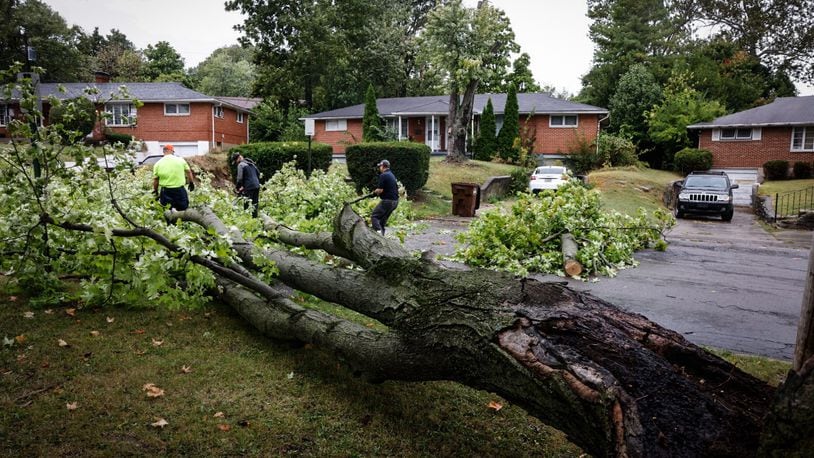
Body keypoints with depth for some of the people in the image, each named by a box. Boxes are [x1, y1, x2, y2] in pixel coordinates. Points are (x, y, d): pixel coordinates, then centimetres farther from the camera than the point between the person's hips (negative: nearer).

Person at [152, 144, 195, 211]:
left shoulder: (158, 164, 1)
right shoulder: (180, 160, -1)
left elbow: (155, 180, 4)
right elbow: (189, 172, 8)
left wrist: (155, 191, 17)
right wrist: (192, 183, 22)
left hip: (166, 191, 1)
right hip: (179, 190, -1)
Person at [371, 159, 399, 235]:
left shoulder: (383, 175, -13)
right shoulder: (392, 175, 16)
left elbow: (380, 190, -17)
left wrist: (375, 191, 4)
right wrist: (378, 192, 15)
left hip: (387, 201, -9)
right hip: (395, 201, 9)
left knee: (374, 217, -5)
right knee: (383, 219, 17)